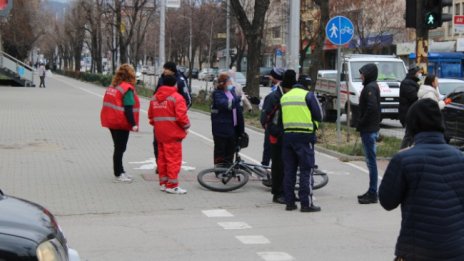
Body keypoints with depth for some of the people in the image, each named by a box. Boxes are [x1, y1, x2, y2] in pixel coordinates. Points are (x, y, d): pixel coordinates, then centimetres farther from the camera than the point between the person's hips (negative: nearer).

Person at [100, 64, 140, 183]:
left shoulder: (112, 86, 10)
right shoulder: (127, 88, -15)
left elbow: (108, 104, 13)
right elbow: (128, 109, -20)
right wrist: (133, 124, -20)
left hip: (111, 121, 8)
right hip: (121, 123, -8)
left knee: (118, 147, 18)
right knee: (120, 149, -1)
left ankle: (120, 171, 28)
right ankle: (118, 175, 4)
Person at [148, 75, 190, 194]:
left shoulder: (155, 97, 12)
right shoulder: (176, 97, -11)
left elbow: (150, 115, 15)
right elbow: (181, 115, -17)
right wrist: (186, 126, -2)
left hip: (160, 133, 7)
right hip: (173, 133, -7)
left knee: (162, 158, 14)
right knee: (174, 159, -3)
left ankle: (163, 183, 19)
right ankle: (172, 185, -3)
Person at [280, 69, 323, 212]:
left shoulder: (284, 98, 10)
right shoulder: (308, 95, -2)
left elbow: (282, 117, 13)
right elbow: (319, 115, -2)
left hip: (287, 135, 4)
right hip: (304, 136, -4)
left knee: (289, 170, 10)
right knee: (306, 171, -1)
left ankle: (289, 202, 13)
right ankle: (306, 203, -3)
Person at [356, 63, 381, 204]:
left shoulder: (370, 88, -14)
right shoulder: (372, 86, 16)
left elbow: (372, 107, -25)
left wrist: (361, 123, -16)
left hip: (369, 129, -10)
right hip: (371, 129, 10)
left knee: (371, 161, -7)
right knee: (371, 161, 14)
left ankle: (372, 194, -3)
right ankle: (371, 192, 22)